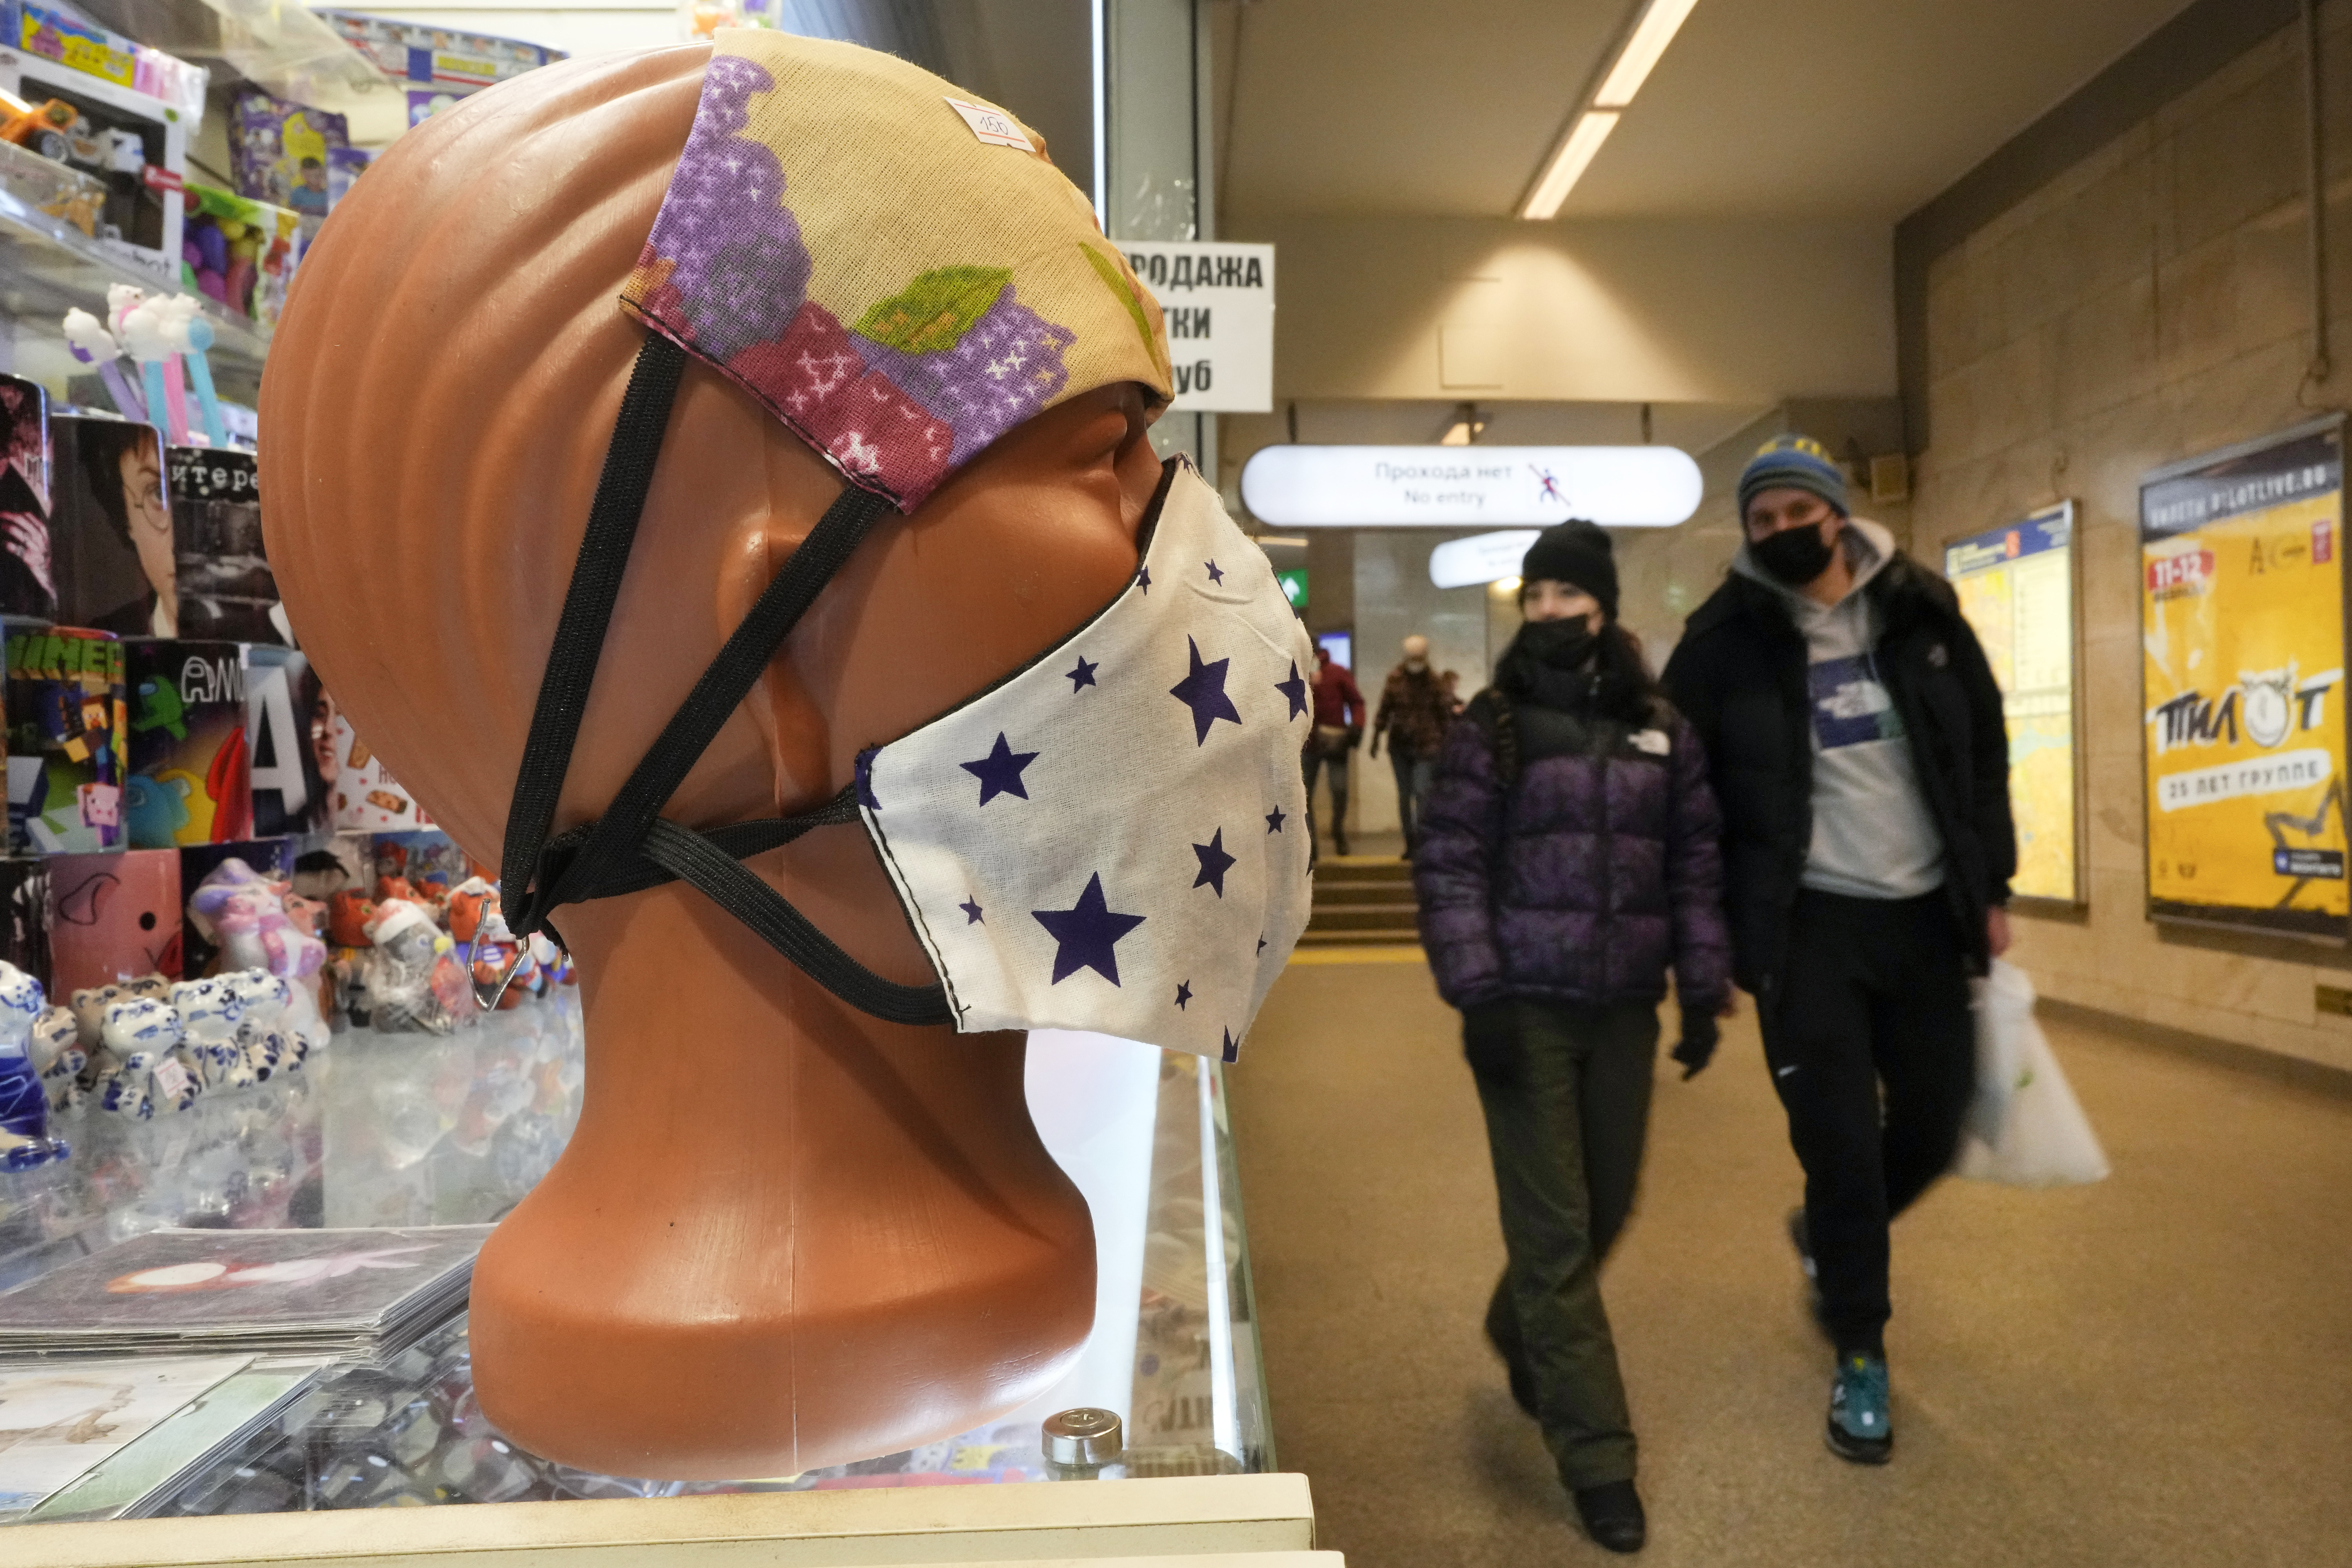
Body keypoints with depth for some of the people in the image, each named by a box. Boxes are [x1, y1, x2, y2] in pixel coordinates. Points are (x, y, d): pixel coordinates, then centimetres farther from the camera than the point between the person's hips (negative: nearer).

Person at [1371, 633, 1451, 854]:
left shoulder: (1433, 681, 1)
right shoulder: (1395, 678, 4)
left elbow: (1443, 715, 6)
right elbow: (1384, 709, 10)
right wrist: (1376, 738, 7)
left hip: (1425, 747, -3)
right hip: (1399, 745, 3)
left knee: (1422, 793, -13)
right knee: (1404, 796, 7)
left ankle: (1421, 842, -11)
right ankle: (1410, 843, 16)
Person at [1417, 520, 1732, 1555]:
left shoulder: (1661, 731, 6)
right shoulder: (1491, 726, -3)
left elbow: (1696, 865, 10)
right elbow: (1448, 864, -7)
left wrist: (1703, 989, 5)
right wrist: (1476, 995, -14)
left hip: (1624, 1009, 4)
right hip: (1526, 1007, -4)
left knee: (1605, 1208, 15)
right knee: (1553, 1227, 0)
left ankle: (1519, 1334, 45)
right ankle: (1597, 1456, 13)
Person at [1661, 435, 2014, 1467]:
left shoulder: (1921, 612, 2)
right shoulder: (1725, 642, -7)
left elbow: (1985, 752, 10)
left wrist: (1991, 887, 7)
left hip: (1926, 911, 4)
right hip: (1809, 923, -3)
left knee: (1934, 1125, 12)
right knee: (1841, 1144, 0)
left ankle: (1827, 1237, 43)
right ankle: (1859, 1356, 20)